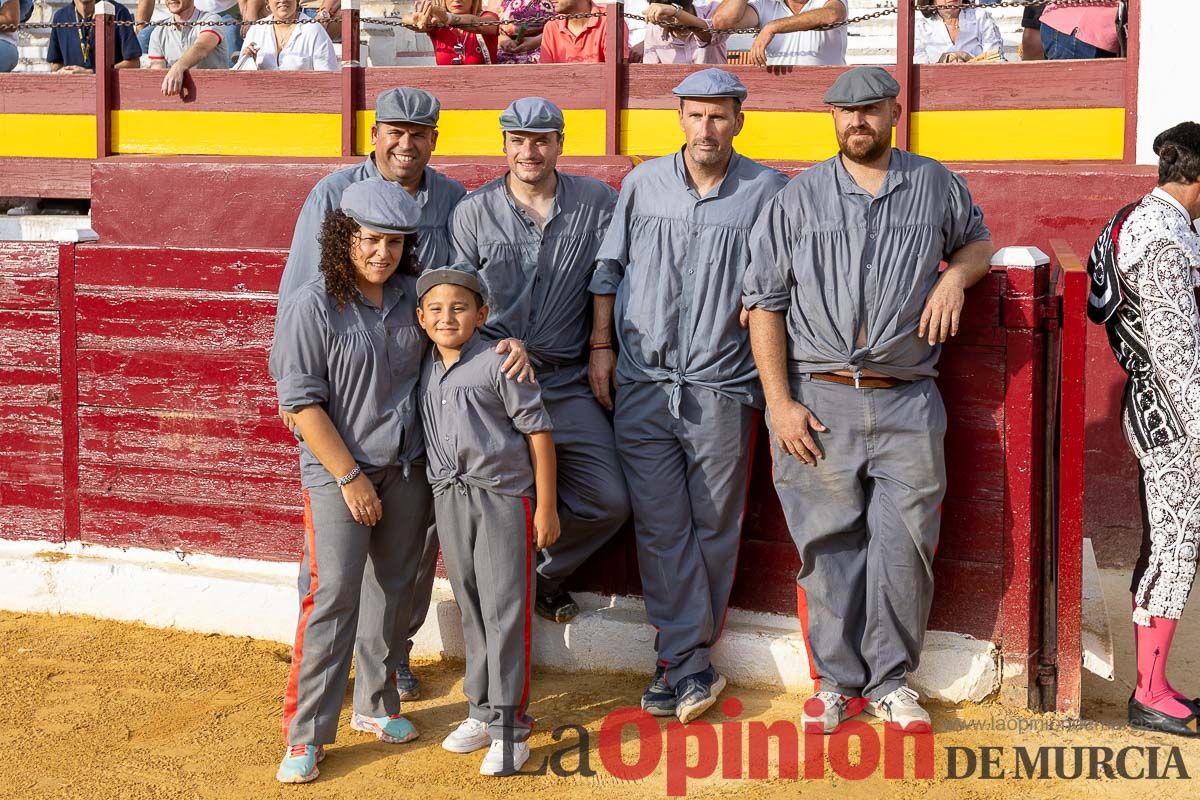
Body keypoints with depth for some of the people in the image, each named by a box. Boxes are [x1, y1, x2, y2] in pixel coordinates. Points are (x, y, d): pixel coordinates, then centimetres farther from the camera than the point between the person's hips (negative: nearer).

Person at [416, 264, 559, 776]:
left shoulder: (498, 364, -12)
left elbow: (538, 431, -10)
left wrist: (546, 505, -10)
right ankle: (482, 709, 25)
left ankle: (509, 726, 1)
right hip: (449, 498, 6)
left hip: (503, 496, -6)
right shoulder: (426, 371, 7)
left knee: (504, 610, -4)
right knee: (471, 609, 13)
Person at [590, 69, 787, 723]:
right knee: (660, 527, -1)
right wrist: (601, 343, 10)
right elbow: (610, 266, 15)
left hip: (721, 388, -1)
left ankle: (680, 660, 13)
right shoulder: (642, 183, 9)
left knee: (715, 527, 3)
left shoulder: (767, 190, 3)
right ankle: (692, 664, 5)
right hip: (642, 383, 2)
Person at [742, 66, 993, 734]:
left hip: (907, 404, 1)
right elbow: (765, 302, 5)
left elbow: (978, 240, 27)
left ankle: (890, 680, 15)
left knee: (904, 546, 0)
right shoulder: (800, 197, 6)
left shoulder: (936, 186, 10)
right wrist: (780, 403, -4)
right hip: (818, 400, 0)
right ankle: (838, 680, 16)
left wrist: (955, 277, 1)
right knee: (828, 543, 4)